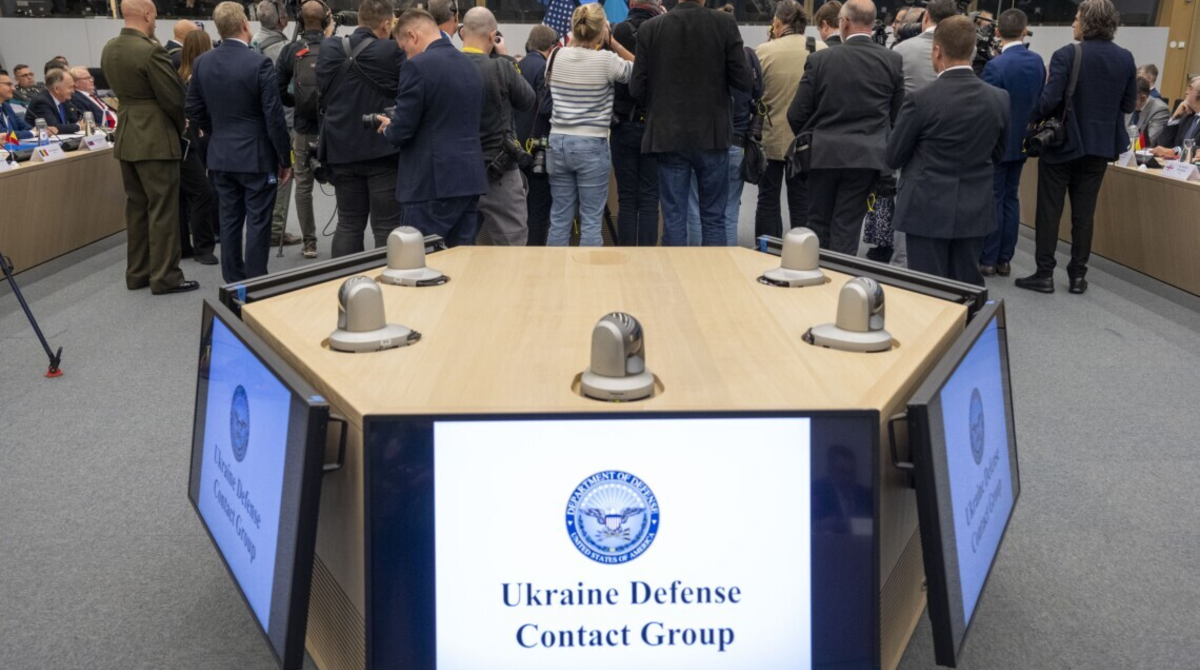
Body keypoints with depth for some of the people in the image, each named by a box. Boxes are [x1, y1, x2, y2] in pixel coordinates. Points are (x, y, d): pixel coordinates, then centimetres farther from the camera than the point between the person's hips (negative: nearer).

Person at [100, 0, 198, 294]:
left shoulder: (109, 48, 8)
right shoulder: (151, 50, -18)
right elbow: (173, 98, -15)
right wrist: (181, 126, 3)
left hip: (126, 136, 8)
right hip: (156, 138, -8)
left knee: (136, 206, 14)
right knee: (162, 209, -2)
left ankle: (137, 272, 20)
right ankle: (164, 277, 1)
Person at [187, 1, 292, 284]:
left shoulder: (201, 63, 1)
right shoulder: (259, 63, -15)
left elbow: (194, 110, 8)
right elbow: (274, 116, -15)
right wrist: (285, 158, -6)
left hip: (220, 155, 6)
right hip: (257, 156, -5)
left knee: (229, 221, 12)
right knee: (257, 223, 1)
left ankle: (232, 284, 19)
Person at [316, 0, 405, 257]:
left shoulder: (329, 49, 2)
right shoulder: (392, 52, -13)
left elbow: (323, 95, 12)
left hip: (342, 149, 5)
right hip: (383, 150, -4)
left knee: (348, 225, 13)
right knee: (386, 228, 2)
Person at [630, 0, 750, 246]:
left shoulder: (650, 28, -4)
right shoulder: (725, 24, -7)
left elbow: (637, 88, -3)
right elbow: (742, 81, -7)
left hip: (668, 136, 1)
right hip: (712, 134, 0)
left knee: (673, 218, 6)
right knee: (714, 218, 9)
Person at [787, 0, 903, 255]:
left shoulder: (819, 60, -7)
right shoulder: (892, 60, -2)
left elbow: (796, 114, -3)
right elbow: (897, 114, 5)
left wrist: (807, 138, 17)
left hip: (824, 154, -1)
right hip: (867, 155, 1)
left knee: (818, 225, 12)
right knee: (847, 229, 6)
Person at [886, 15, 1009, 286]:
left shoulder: (920, 99, -15)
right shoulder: (1000, 99, -1)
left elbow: (893, 158, -4)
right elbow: (998, 154, 12)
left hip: (927, 210, -4)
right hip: (976, 211, 4)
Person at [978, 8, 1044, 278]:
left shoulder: (995, 66, -18)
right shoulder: (1038, 61, 2)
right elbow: (1040, 99, 11)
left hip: (997, 142, -6)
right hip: (1021, 140, 6)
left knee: (992, 200, -1)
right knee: (1011, 198, 11)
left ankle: (988, 261, 4)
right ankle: (1004, 259, 15)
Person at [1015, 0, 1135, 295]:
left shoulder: (1067, 55, -14)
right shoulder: (1126, 59, 1)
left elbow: (1049, 99, -20)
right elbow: (1129, 105, 6)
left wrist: (1032, 119, -2)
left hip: (1063, 141, -4)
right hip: (1100, 145, 4)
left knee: (1049, 210, 4)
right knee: (1084, 213, 10)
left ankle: (1044, 274, 5)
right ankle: (1078, 275, 14)